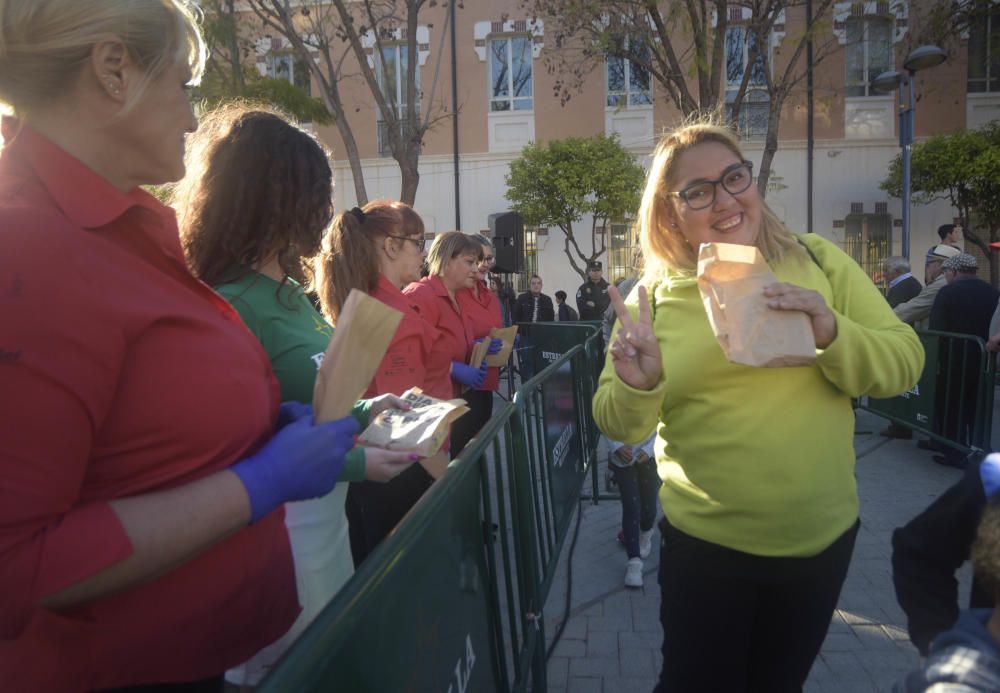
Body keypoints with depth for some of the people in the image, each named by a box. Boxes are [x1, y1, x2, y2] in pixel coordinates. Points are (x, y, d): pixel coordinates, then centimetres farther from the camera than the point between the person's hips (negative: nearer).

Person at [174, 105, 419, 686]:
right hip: (278, 532, -9)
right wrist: (354, 464, -19)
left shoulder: (288, 293, 5)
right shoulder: (231, 308, -23)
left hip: (327, 516, 9)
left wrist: (363, 412, 5)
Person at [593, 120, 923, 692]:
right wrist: (639, 386, -27)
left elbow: (905, 364, -2)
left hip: (823, 534, 2)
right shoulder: (655, 296, -6)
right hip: (706, 542, -2)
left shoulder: (819, 262, -2)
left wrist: (832, 333, -22)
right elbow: (621, 426, -5)